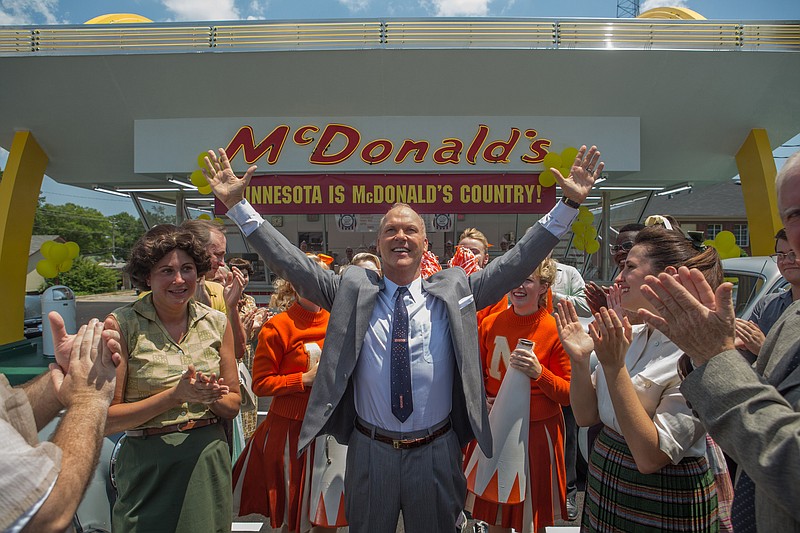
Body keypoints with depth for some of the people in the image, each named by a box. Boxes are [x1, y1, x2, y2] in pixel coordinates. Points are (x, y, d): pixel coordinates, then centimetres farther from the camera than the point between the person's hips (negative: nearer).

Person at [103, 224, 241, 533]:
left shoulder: (217, 323, -1)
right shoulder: (121, 325, -10)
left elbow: (233, 405, 5)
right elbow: (107, 419, -10)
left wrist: (210, 397, -16)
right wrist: (176, 395, -21)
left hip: (208, 458, 3)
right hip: (147, 464, -3)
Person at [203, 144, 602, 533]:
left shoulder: (454, 290, -3)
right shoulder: (352, 291, -4)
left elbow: (517, 262, -7)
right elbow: (291, 262, -7)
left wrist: (570, 204, -12)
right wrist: (237, 205, -11)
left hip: (437, 453, 0)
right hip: (370, 451, 0)